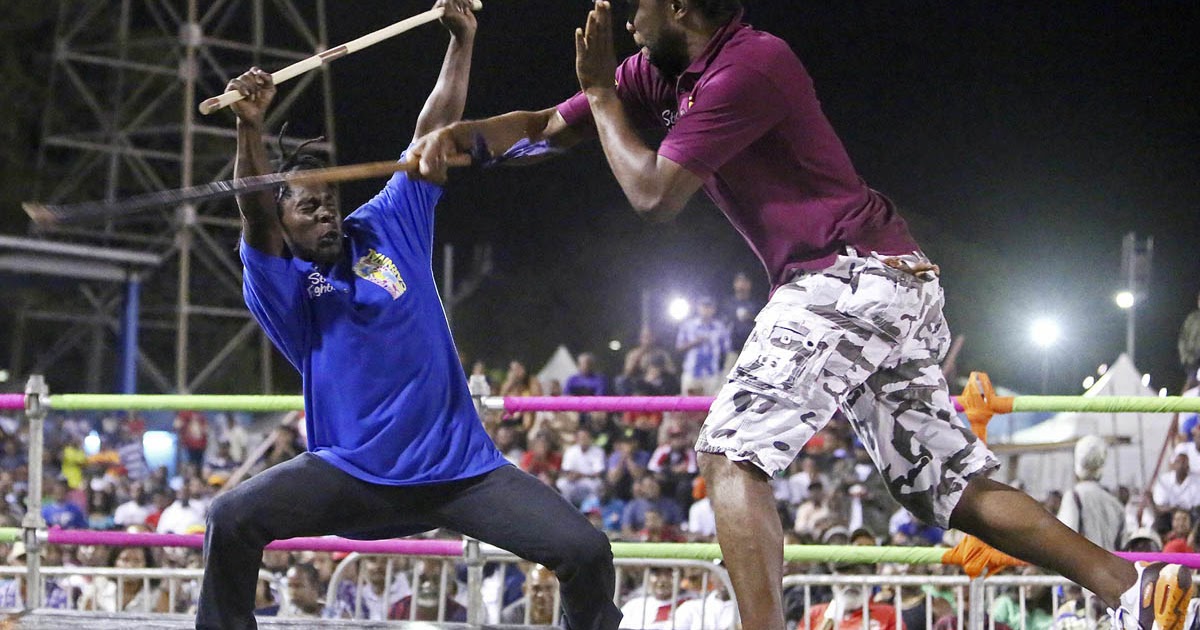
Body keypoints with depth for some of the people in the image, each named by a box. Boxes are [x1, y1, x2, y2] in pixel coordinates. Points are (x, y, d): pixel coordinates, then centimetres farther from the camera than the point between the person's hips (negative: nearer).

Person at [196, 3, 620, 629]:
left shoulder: (387, 227, 10)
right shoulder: (282, 289, -1)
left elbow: (434, 131, 14)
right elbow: (257, 214, -21)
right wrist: (250, 129, -37)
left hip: (462, 469, 2)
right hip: (352, 475, -2)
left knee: (586, 552, -14)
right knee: (231, 518, -23)